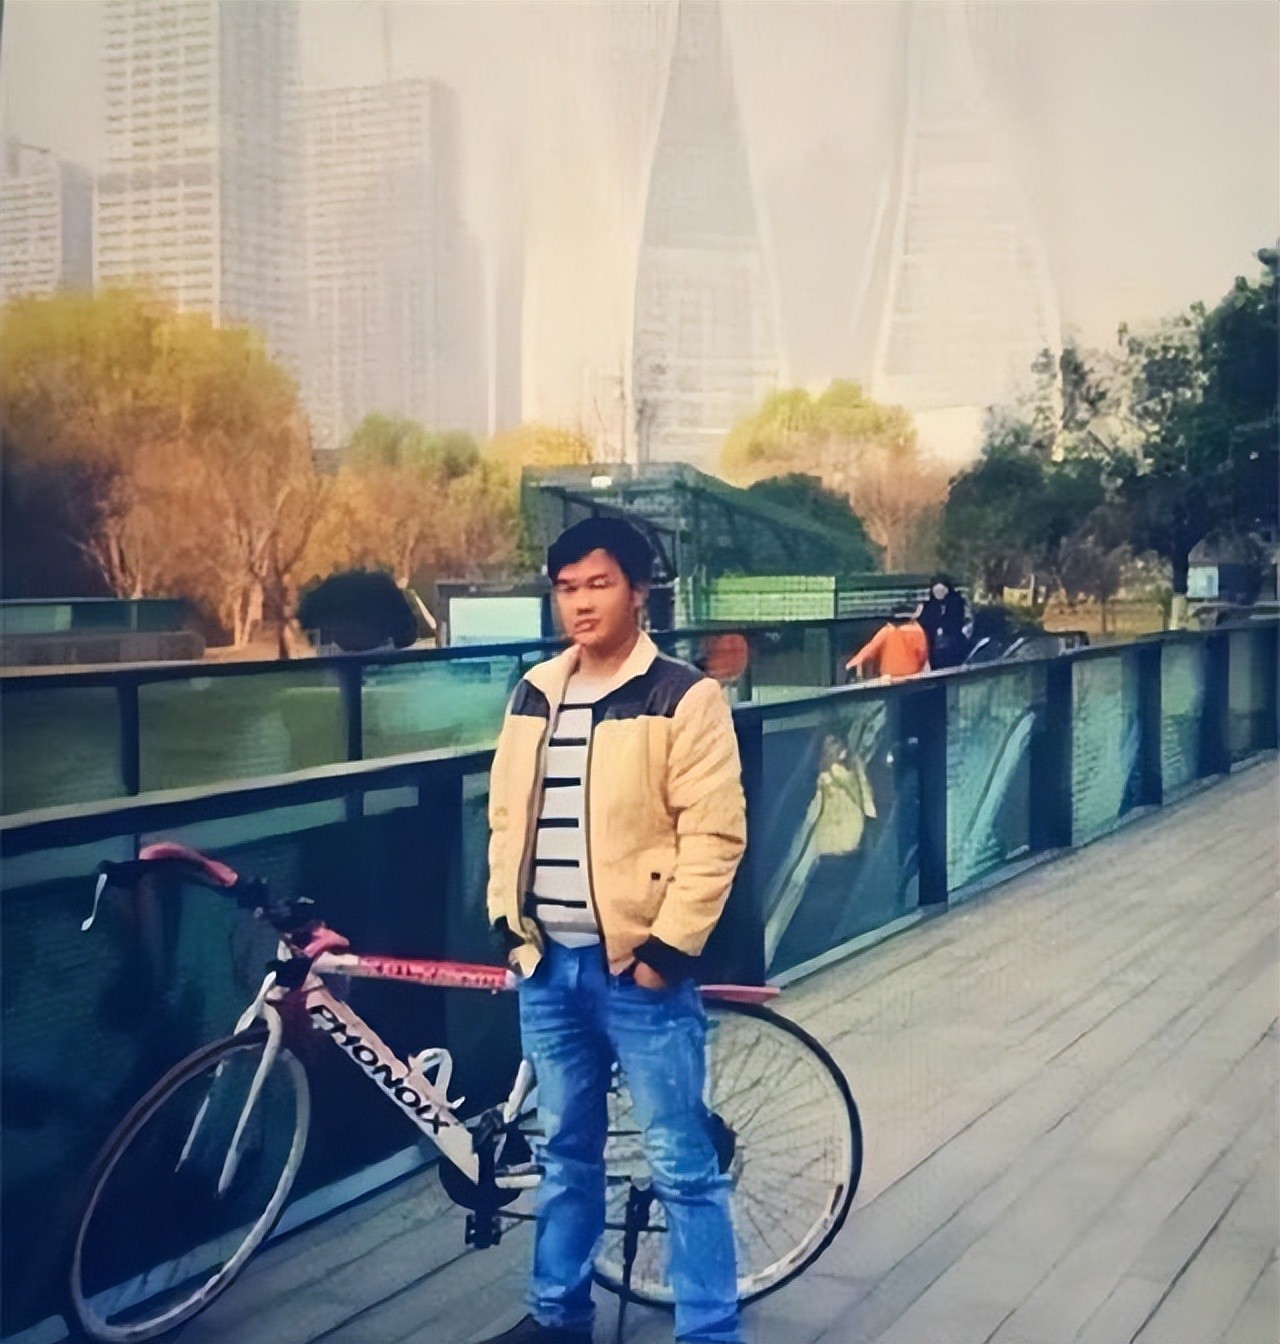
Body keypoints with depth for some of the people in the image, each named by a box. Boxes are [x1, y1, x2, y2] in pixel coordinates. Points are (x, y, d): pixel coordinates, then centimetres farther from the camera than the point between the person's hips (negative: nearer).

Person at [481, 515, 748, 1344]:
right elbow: (507, 815, 16)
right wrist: (507, 916, 6)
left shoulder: (682, 697, -9)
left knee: (682, 1164, 1)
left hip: (638, 964, -6)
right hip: (548, 963, 6)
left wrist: (669, 944, -16)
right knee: (566, 1149, 19)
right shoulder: (535, 695, 10)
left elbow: (714, 834, -13)